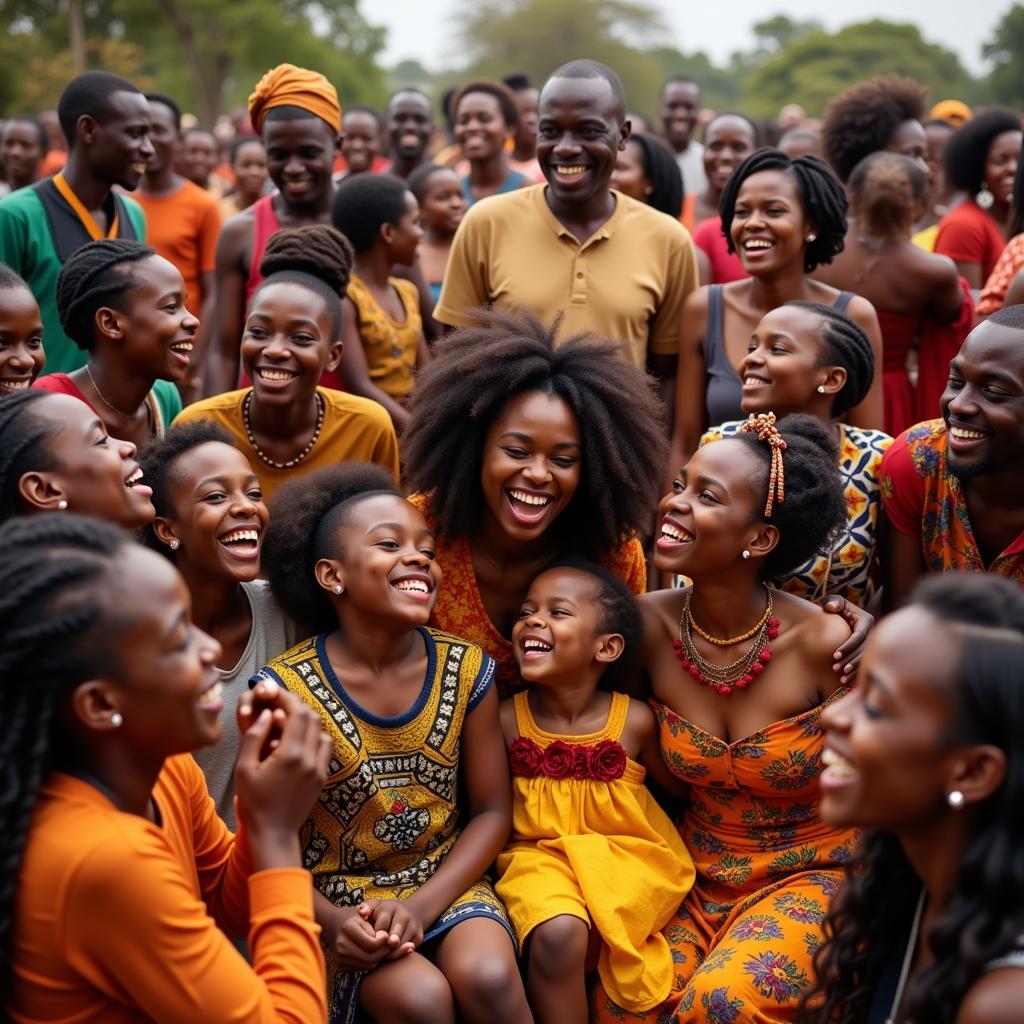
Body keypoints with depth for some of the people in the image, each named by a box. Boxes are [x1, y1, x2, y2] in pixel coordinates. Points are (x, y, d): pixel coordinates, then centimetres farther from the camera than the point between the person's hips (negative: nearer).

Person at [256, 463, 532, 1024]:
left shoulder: (466, 670, -4)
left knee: (488, 977, -27)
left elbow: (492, 811, 1)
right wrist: (331, 918, -22)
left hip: (446, 883, 2)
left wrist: (423, 905, -13)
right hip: (339, 896, -2)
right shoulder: (285, 688, -12)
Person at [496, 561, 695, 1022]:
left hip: (624, 856, 0)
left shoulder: (634, 720, -7)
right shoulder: (508, 720, -5)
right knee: (556, 933, -30)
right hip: (539, 854, 1)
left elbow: (681, 784, 9)